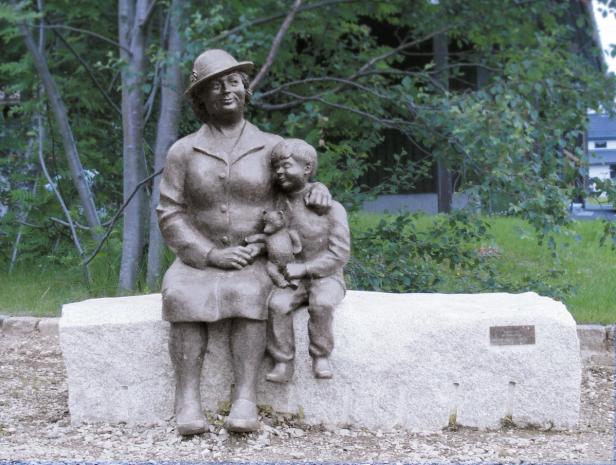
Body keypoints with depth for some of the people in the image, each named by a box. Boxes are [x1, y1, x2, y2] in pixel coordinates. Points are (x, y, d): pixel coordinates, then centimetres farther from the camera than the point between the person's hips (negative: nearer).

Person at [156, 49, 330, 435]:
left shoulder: (271, 147, 5)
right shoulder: (183, 152, 4)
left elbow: (301, 180, 13)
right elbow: (170, 216, -1)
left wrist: (319, 188, -14)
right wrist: (211, 255, -16)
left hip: (258, 262, 0)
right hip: (200, 260, 1)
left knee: (247, 295, -36)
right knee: (184, 297, -34)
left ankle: (246, 401, -40)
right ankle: (188, 403, -35)